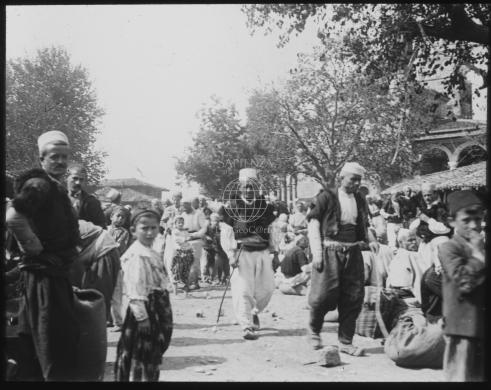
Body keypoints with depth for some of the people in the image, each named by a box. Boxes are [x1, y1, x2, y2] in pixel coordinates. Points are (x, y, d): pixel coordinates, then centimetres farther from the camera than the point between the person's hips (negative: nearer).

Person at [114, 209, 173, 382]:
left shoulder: (151, 253, 12)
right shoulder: (136, 255, -18)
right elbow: (134, 289, -23)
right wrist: (142, 316, -25)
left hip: (157, 308, 10)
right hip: (145, 308, -10)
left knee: (153, 353, 19)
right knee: (141, 355, 0)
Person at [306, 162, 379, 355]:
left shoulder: (360, 201, 16)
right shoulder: (326, 197, -1)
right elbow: (313, 224, -4)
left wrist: (371, 240, 3)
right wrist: (316, 253, -12)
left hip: (353, 253, 5)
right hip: (330, 252, -5)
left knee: (353, 299, 4)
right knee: (324, 295, -7)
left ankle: (346, 342, 17)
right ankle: (314, 330, 21)